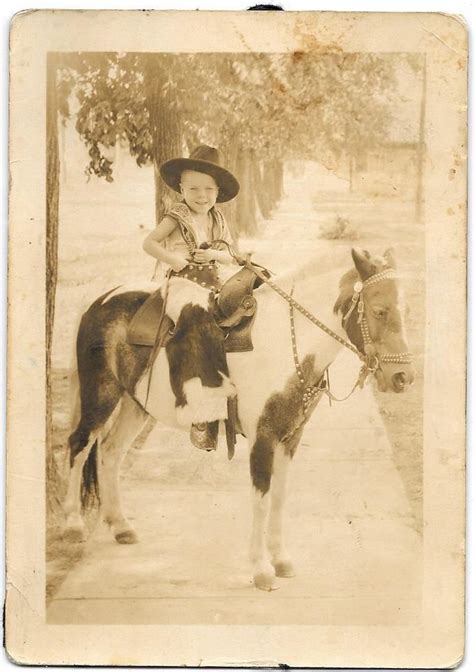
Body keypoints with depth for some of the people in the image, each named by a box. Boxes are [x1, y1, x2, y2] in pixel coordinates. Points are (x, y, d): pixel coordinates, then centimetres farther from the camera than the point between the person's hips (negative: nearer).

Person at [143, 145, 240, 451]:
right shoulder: (178, 218, 6)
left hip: (216, 283, 7)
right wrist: (171, 258, -12)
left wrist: (215, 255, -1)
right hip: (184, 283, -6)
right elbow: (148, 243, 2)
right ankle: (203, 416, -38)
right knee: (198, 323, -33)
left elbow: (229, 257, 20)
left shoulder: (218, 221, 20)